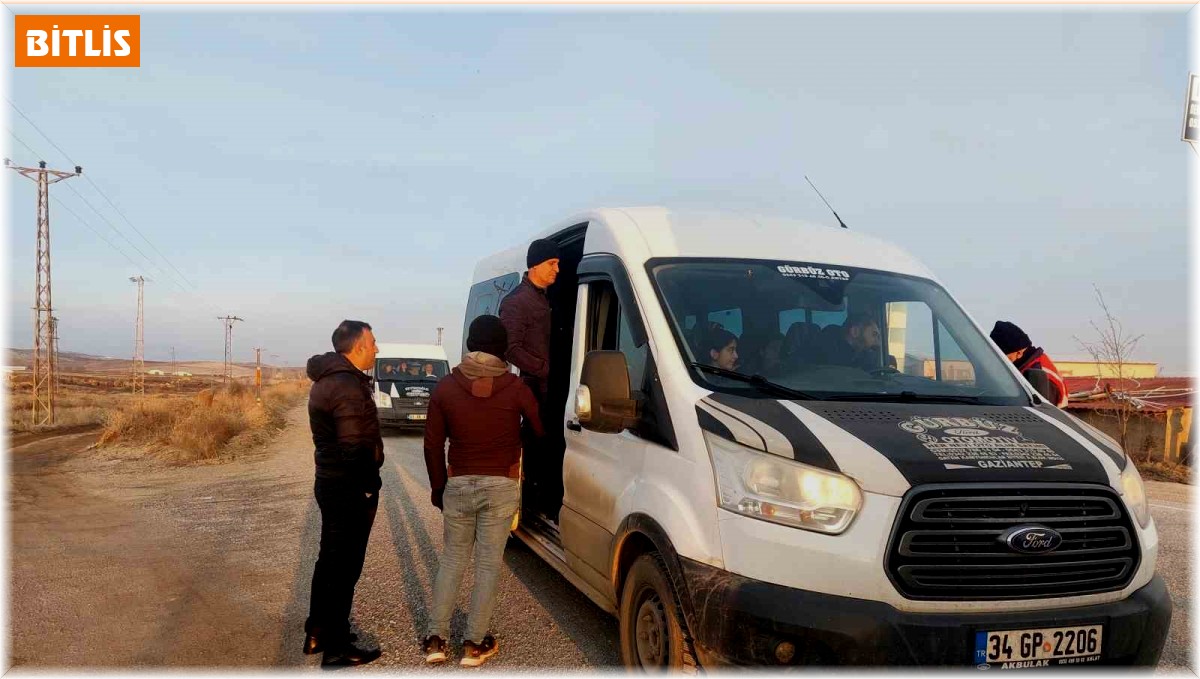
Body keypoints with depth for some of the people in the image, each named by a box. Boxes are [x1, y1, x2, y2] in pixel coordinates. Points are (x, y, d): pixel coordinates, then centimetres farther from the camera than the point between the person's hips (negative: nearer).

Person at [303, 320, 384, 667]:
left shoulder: (329, 379, 11)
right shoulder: (348, 386, -21)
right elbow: (356, 447, -25)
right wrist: (369, 486, -15)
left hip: (330, 483, 10)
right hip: (350, 489, -10)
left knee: (330, 560, 21)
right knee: (344, 567, 1)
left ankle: (317, 633, 34)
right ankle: (337, 648, 13)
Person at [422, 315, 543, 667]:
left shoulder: (445, 388, -4)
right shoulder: (515, 388, -8)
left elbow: (433, 445, 1)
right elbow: (542, 431, 2)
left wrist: (438, 488, 13)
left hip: (458, 486, 2)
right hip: (501, 487, -2)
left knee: (452, 559, 15)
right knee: (488, 564, 7)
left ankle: (436, 639, 16)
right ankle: (474, 643, 13)